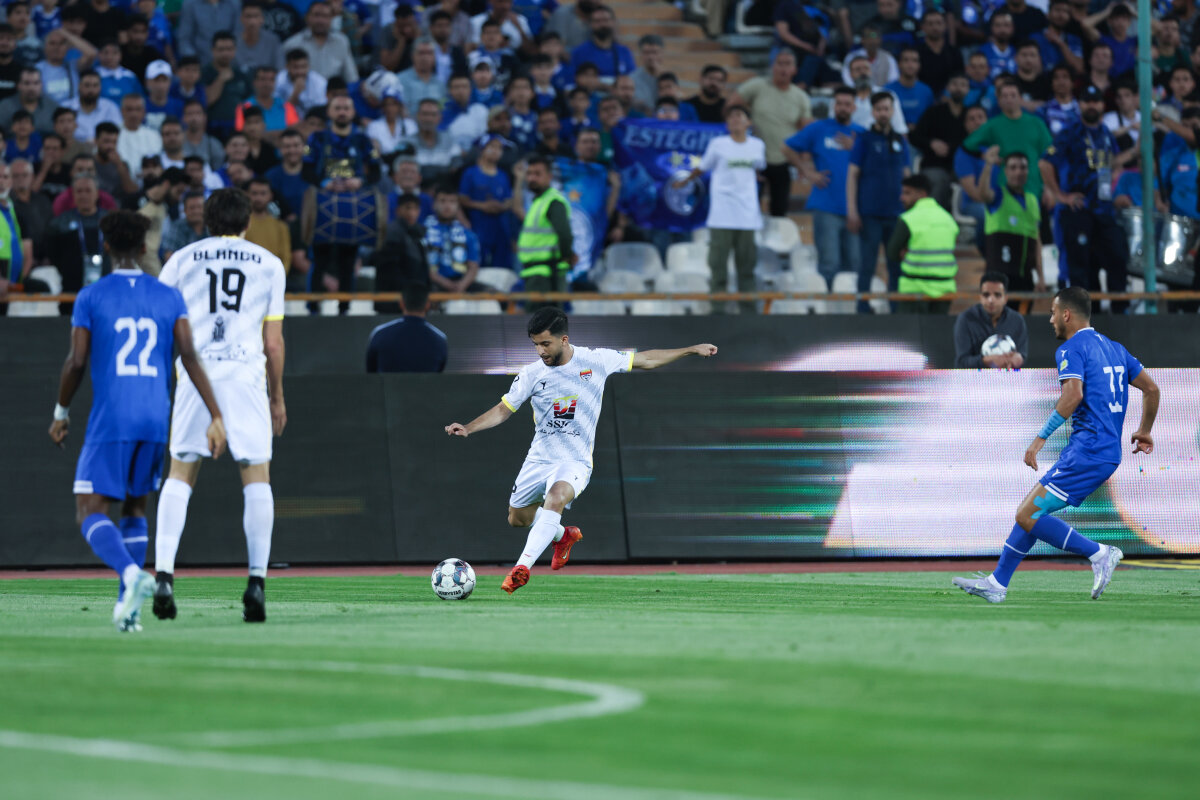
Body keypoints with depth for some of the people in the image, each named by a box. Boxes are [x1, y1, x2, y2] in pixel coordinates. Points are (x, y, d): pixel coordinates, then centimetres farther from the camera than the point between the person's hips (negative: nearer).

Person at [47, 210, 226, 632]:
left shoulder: (91, 297, -1)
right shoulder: (169, 298, 7)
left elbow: (76, 362, -4)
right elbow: (190, 357, -3)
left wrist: (60, 414, 10)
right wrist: (216, 416, -5)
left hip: (110, 422, -4)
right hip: (156, 422, 4)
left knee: (91, 513, -1)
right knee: (135, 509, 19)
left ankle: (131, 573, -30)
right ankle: (127, 605, 8)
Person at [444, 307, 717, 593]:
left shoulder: (596, 361, -6)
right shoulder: (531, 374, -4)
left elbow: (644, 360, 6)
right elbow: (503, 410, 3)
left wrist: (691, 350, 9)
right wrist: (468, 428, -13)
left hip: (575, 462, -4)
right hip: (538, 459, 4)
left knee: (555, 497, -34)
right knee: (518, 519, 12)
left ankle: (523, 567, -37)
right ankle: (563, 536, 43)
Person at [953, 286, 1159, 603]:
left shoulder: (1072, 349, -8)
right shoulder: (1114, 348, 18)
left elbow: (1073, 394, -24)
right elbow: (1151, 388, 22)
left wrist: (1041, 438, -22)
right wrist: (1144, 431, 35)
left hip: (1087, 453, -10)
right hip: (1109, 454, 10)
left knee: (1028, 517, -11)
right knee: (1030, 511, 15)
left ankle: (1099, 553, -11)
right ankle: (997, 582, 16)